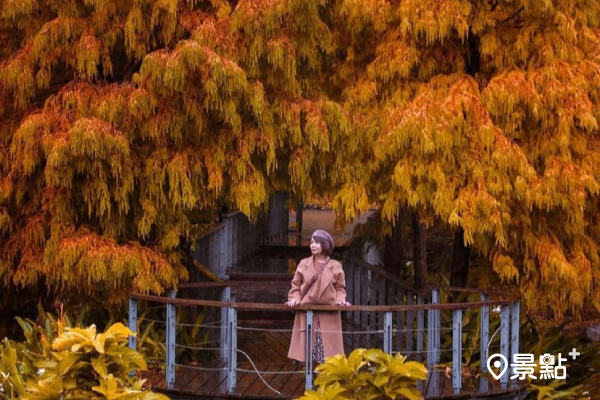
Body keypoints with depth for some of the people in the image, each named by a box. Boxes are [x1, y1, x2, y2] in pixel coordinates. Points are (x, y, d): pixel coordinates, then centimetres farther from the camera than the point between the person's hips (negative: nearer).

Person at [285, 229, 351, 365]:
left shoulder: (335, 266, 6)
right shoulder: (304, 264, 8)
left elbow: (340, 288, 7)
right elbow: (296, 286, 9)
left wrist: (340, 300, -11)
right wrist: (294, 298, -8)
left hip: (329, 315, -1)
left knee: (327, 348, -3)